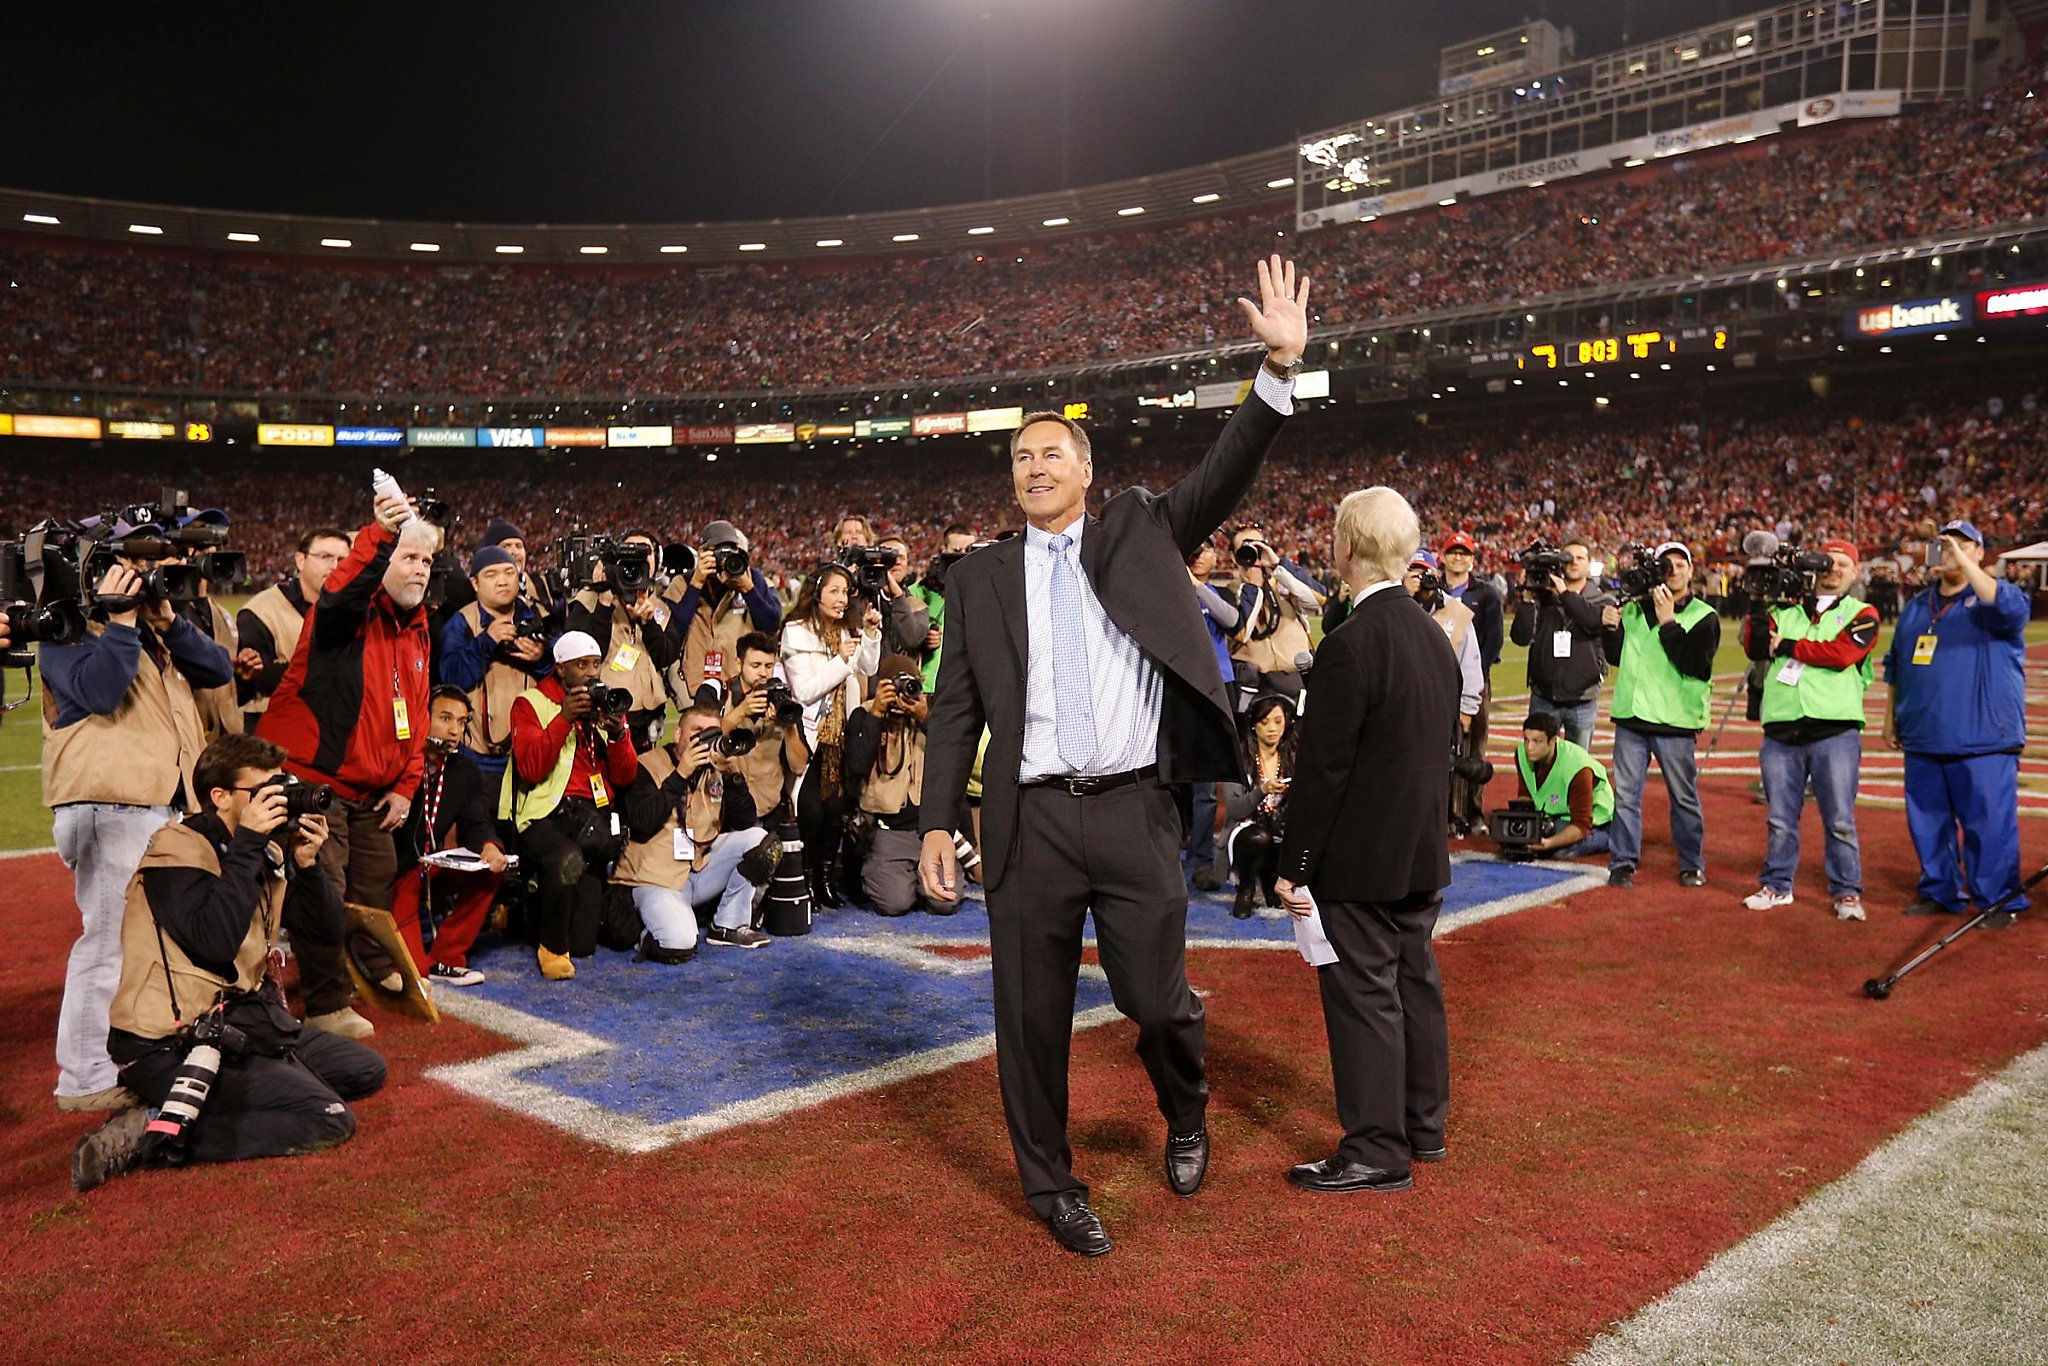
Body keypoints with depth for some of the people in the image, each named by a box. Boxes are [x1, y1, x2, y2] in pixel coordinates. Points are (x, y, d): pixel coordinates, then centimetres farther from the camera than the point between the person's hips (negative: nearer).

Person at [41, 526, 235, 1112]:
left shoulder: (151, 624, 22)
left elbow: (218, 670, 11)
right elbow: (99, 692, -20)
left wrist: (168, 621, -1)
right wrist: (119, 620, -14)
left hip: (170, 801, 8)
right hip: (109, 805, -8)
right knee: (112, 939, -9)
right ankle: (86, 1080, -1)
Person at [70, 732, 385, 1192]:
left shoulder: (265, 850, 9)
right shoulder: (178, 850, -14)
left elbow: (328, 932, 8)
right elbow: (216, 944, -29)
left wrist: (307, 863, -8)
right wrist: (247, 844, -25)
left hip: (245, 1018, 9)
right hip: (175, 1046, -9)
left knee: (366, 1071, 13)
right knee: (329, 1120, -20)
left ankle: (227, 1102, 5)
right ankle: (154, 1134, -16)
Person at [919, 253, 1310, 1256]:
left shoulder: (1138, 535, 10)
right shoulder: (980, 577, 9)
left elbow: (1223, 476, -3)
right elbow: (955, 709, 6)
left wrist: (1280, 370, -15)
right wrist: (937, 823, -1)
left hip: (1135, 814, 0)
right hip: (1031, 821, 1)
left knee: (1159, 1001, 4)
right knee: (1031, 1014, 8)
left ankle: (1186, 1117, 38)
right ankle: (1051, 1184, 28)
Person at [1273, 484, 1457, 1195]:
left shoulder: (1351, 643, -21)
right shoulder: (1434, 635, 6)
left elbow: (1322, 768, -20)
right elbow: (1442, 747, 13)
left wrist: (1295, 867, -14)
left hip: (1361, 861, -9)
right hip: (1423, 853, 9)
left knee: (1363, 998, 1)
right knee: (1415, 985, 18)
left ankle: (1377, 1152, 11)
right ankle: (1422, 1125, 32)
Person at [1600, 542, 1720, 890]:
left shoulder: (1704, 617, 0)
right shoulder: (1634, 609, 10)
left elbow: (1692, 664, -15)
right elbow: (1617, 657, 18)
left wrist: (1668, 620, -18)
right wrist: (1611, 629, 0)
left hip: (1675, 720, -3)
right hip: (1631, 715, 3)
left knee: (1684, 796, 6)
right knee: (1626, 793, 3)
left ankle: (1692, 864, 20)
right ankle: (1622, 862, 11)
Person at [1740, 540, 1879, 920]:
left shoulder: (1861, 614, 7)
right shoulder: (1786, 609, 17)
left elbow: (1842, 653, -11)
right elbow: (1754, 644, 3)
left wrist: (1788, 646, -5)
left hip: (1836, 731, -2)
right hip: (1781, 731, 3)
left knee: (1840, 821, 1)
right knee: (1781, 818, 10)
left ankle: (1847, 892, 11)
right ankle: (1777, 885, 21)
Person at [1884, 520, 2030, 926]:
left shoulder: (1995, 594, 2)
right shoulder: (1916, 606, 18)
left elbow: (2010, 608, -24)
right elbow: (1895, 667, 23)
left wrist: (1965, 564, -25)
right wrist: (1891, 718, 18)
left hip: (1984, 741, -5)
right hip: (1922, 740, 6)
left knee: (1989, 823, -5)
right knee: (1927, 824, 10)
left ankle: (1997, 900, 5)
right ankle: (1939, 892, 22)